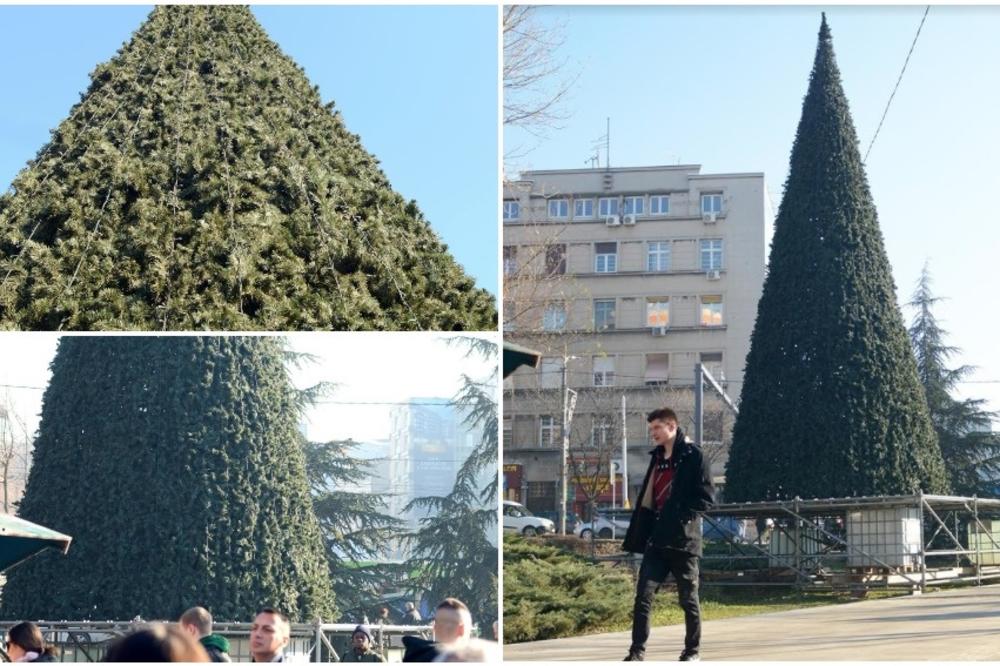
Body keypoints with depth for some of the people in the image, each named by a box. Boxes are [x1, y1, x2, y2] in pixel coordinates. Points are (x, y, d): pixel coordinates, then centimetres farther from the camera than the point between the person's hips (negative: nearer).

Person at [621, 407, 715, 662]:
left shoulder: (693, 456, -6)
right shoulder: (657, 458, 15)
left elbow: (707, 497, -10)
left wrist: (681, 516, -19)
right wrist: (638, 537, 13)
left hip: (683, 540, -6)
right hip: (656, 540, 6)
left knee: (689, 599, 5)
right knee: (643, 596, -4)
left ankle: (692, 651, 17)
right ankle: (637, 651, -2)